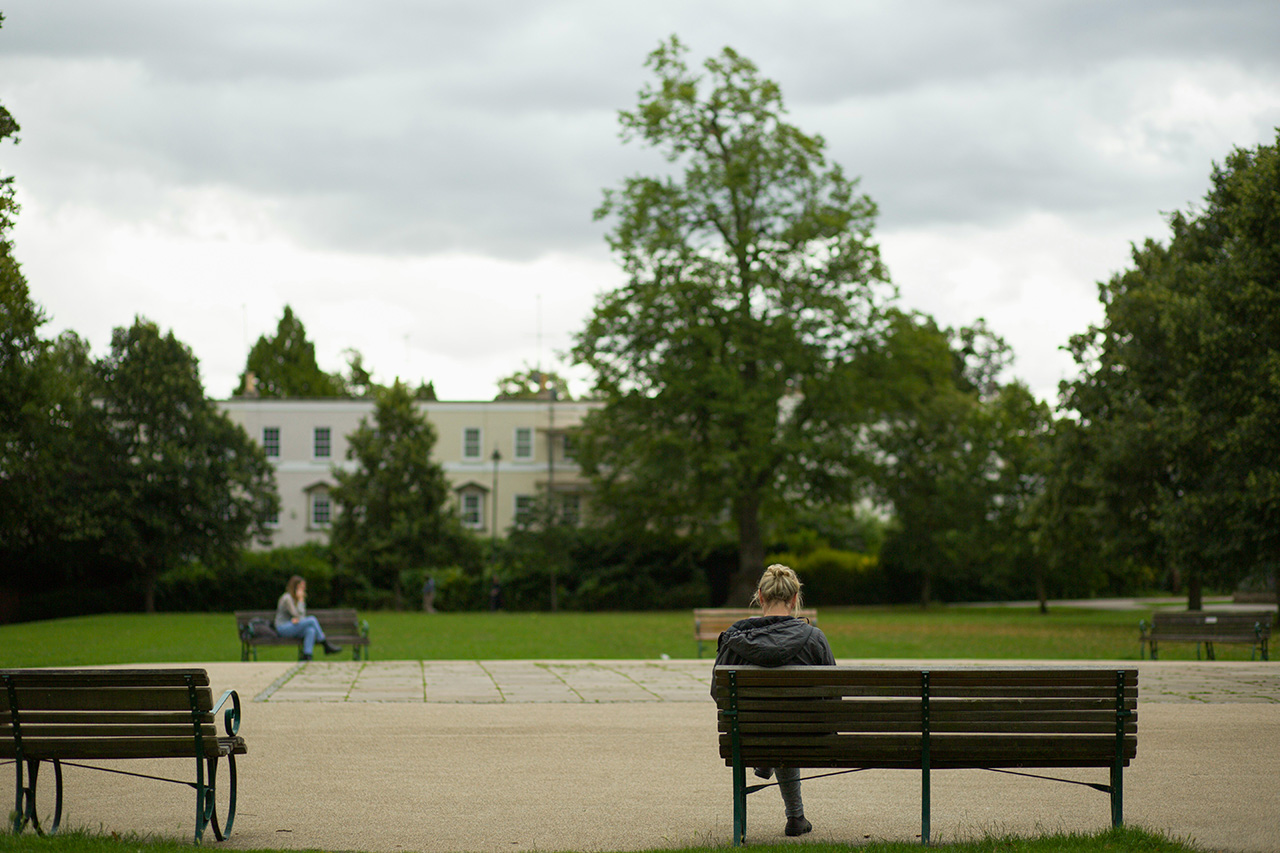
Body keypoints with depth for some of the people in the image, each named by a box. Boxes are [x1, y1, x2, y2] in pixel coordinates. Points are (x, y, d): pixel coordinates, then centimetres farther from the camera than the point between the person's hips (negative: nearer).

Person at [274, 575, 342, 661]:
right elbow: (298, 615, -19)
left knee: (311, 630, -26)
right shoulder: (287, 598, -13)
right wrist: (301, 599, -13)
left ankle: (306, 657, -35)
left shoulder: (295, 598, 15)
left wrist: (297, 619, -12)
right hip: (282, 628, -8)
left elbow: (302, 617, 13)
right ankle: (326, 645, -16)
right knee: (312, 620, -24)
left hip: (292, 627, 8)